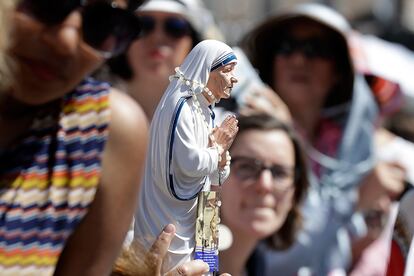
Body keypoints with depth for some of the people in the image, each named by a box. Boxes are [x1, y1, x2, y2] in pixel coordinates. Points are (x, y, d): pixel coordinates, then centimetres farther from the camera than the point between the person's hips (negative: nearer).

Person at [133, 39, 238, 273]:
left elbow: (213, 176, 15)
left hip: (190, 219, 9)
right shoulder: (181, 106, -14)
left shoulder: (203, 109, 13)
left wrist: (221, 149, -4)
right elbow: (190, 163, -25)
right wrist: (217, 149, -6)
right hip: (171, 221, -9)